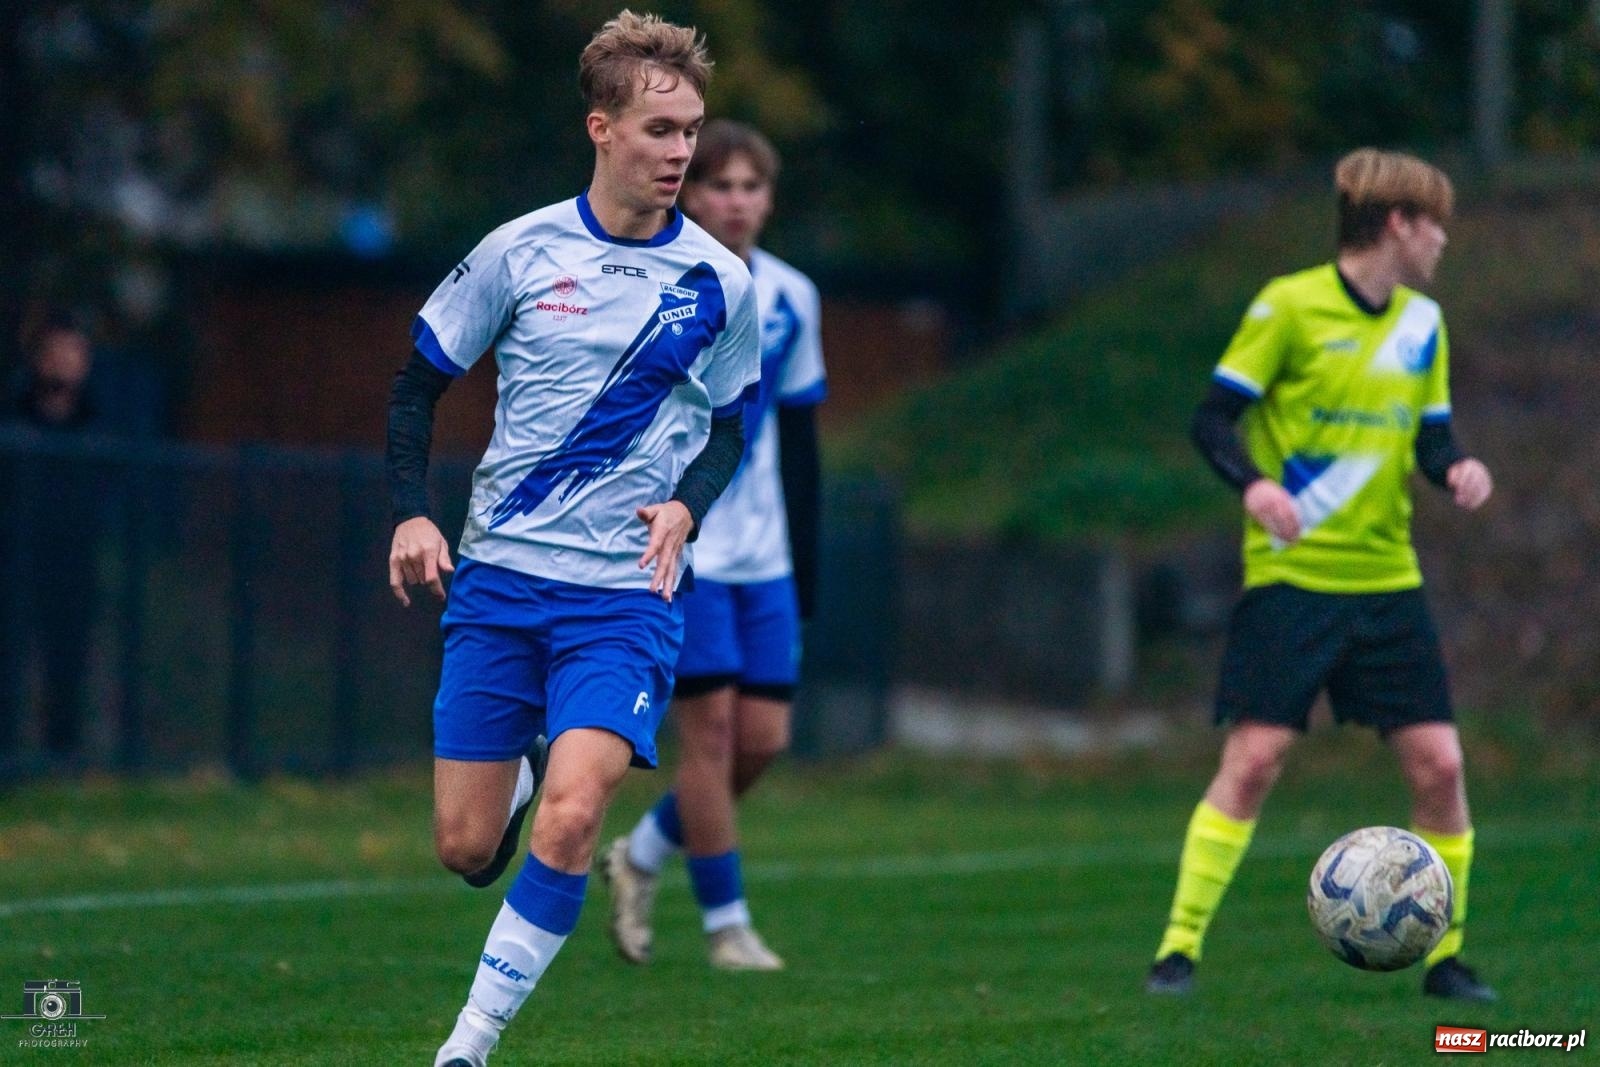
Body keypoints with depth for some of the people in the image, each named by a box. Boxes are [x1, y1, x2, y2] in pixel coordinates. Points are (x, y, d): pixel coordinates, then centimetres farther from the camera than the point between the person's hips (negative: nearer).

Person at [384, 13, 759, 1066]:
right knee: (466, 849, 3)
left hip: (628, 591, -1)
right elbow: (420, 378, 8)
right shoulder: (522, 251, -2)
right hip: (498, 577, 1)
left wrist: (687, 506, -5)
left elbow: (731, 422, 15)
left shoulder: (720, 282, 0)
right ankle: (516, 776, 39)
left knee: (567, 824, -21)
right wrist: (413, 512, -6)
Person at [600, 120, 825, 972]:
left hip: (762, 553, 5)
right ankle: (726, 924, 3)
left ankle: (642, 854, 24)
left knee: (763, 737, 1)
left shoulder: (790, 299, 9)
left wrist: (805, 564, 15)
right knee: (710, 723, -9)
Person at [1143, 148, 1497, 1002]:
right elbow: (1213, 419, -7)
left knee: (1438, 764, -2)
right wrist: (1253, 485, -26)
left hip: (1388, 579, 5)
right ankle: (1178, 950, -3)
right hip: (1291, 575, -5)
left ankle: (1444, 956, 11)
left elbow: (1431, 437, 16)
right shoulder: (1290, 306, -7)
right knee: (1253, 758, -12)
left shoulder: (1422, 324, 11)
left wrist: (1456, 471, -7)